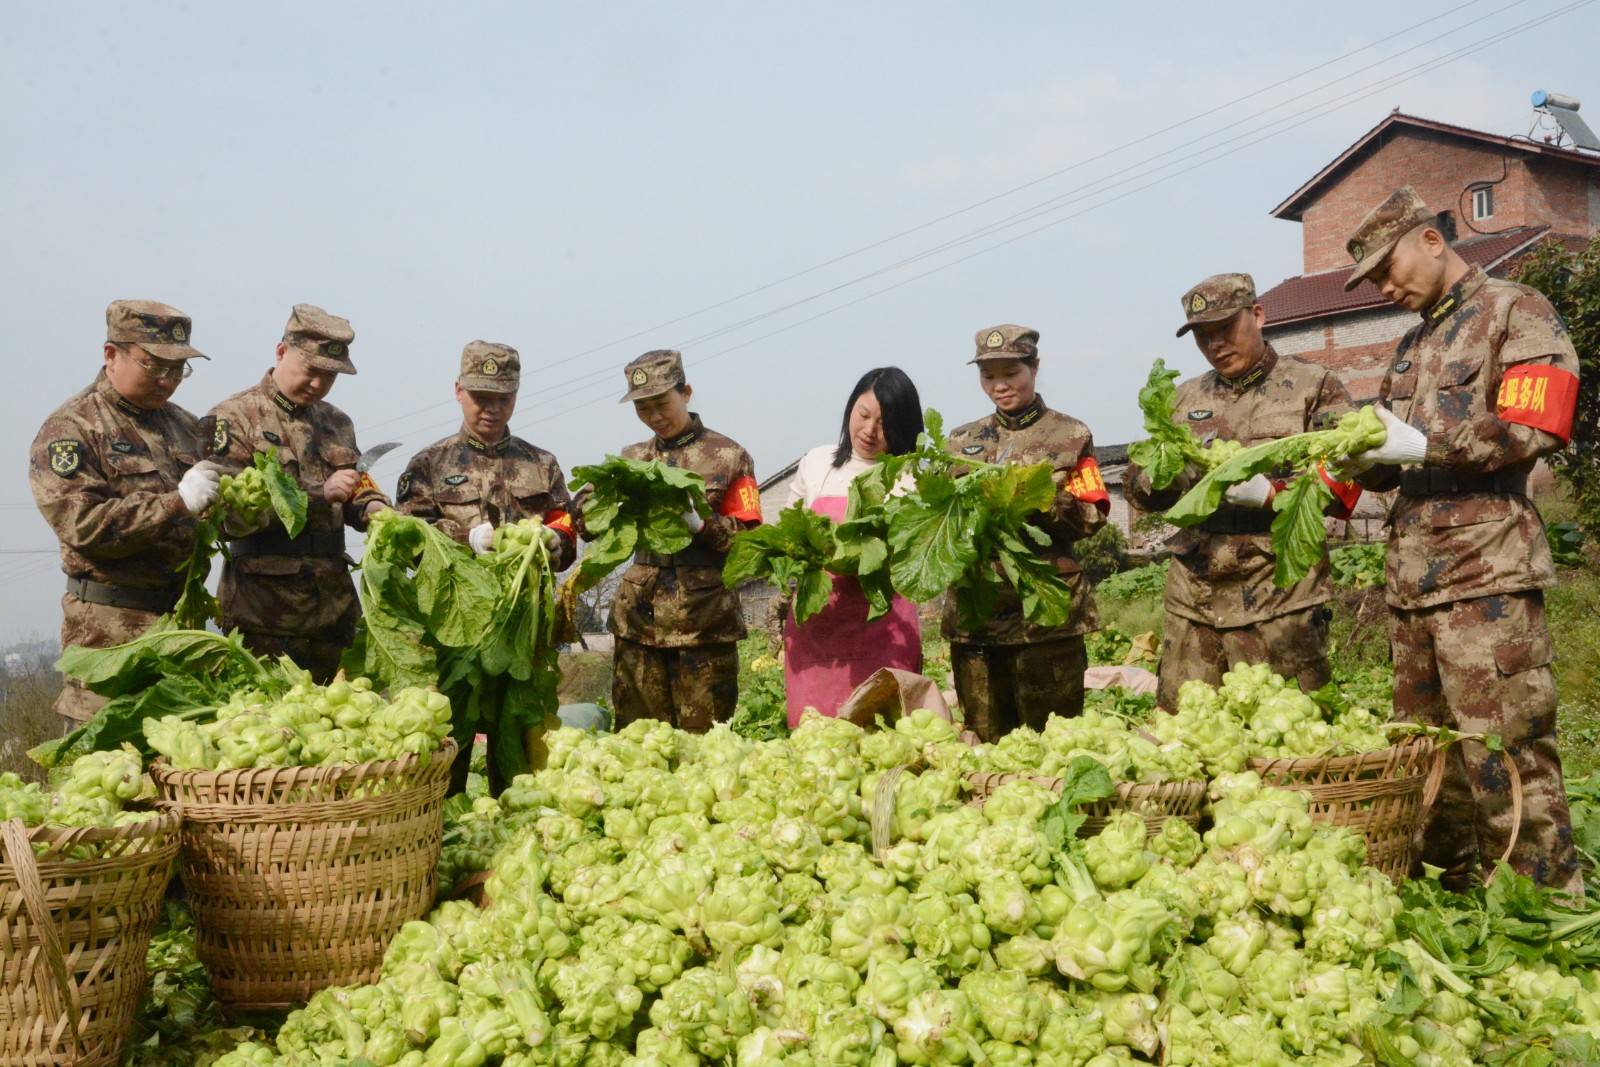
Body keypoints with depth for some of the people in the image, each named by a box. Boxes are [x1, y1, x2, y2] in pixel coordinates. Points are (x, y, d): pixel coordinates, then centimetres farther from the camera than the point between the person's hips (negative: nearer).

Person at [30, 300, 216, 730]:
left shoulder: (184, 425, 15)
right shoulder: (69, 429, -5)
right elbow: (82, 525, -18)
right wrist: (176, 502, -21)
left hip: (182, 615, 6)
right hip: (111, 628, -6)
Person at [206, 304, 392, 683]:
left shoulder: (336, 422, 15)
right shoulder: (233, 417, -4)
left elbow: (358, 491, 21)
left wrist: (374, 509, -3)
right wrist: (319, 494, -21)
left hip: (334, 607, 6)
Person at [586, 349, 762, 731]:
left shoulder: (728, 456, 5)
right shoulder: (632, 458, 15)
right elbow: (586, 519, 7)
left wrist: (699, 523, -17)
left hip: (704, 624, -3)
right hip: (639, 620, 3)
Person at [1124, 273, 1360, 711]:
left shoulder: (1314, 386, 6)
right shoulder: (1186, 398, 18)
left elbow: (1341, 482, -2)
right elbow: (1138, 487, 16)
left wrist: (1269, 493, -17)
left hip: (1278, 597, -4)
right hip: (1192, 598, 4)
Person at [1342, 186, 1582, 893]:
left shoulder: (1516, 312, 1)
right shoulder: (1413, 344, 24)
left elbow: (1535, 431, -12)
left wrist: (1422, 443, -17)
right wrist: (1364, 457, 4)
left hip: (1486, 570, -7)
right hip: (1413, 571, 8)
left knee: (1505, 756, -9)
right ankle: (1456, 895, 18)